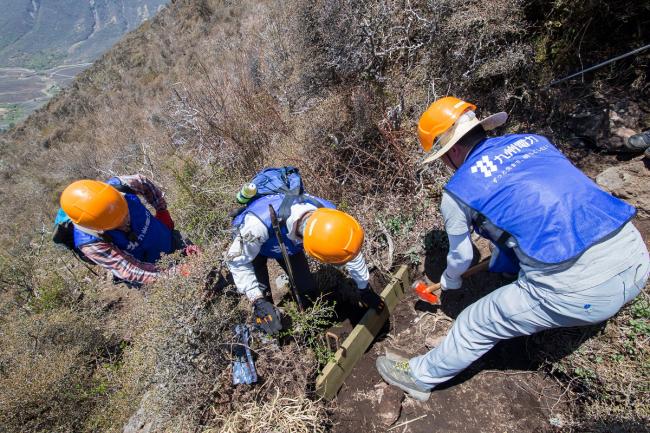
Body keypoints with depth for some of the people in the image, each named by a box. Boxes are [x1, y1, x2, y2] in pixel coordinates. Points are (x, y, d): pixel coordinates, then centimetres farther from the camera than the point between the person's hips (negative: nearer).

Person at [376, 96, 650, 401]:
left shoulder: (457, 191, -4)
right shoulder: (533, 141, 12)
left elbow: (461, 257, 12)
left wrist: (448, 281, 36)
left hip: (575, 290, -6)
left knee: (476, 324, 12)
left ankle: (421, 378, 33)